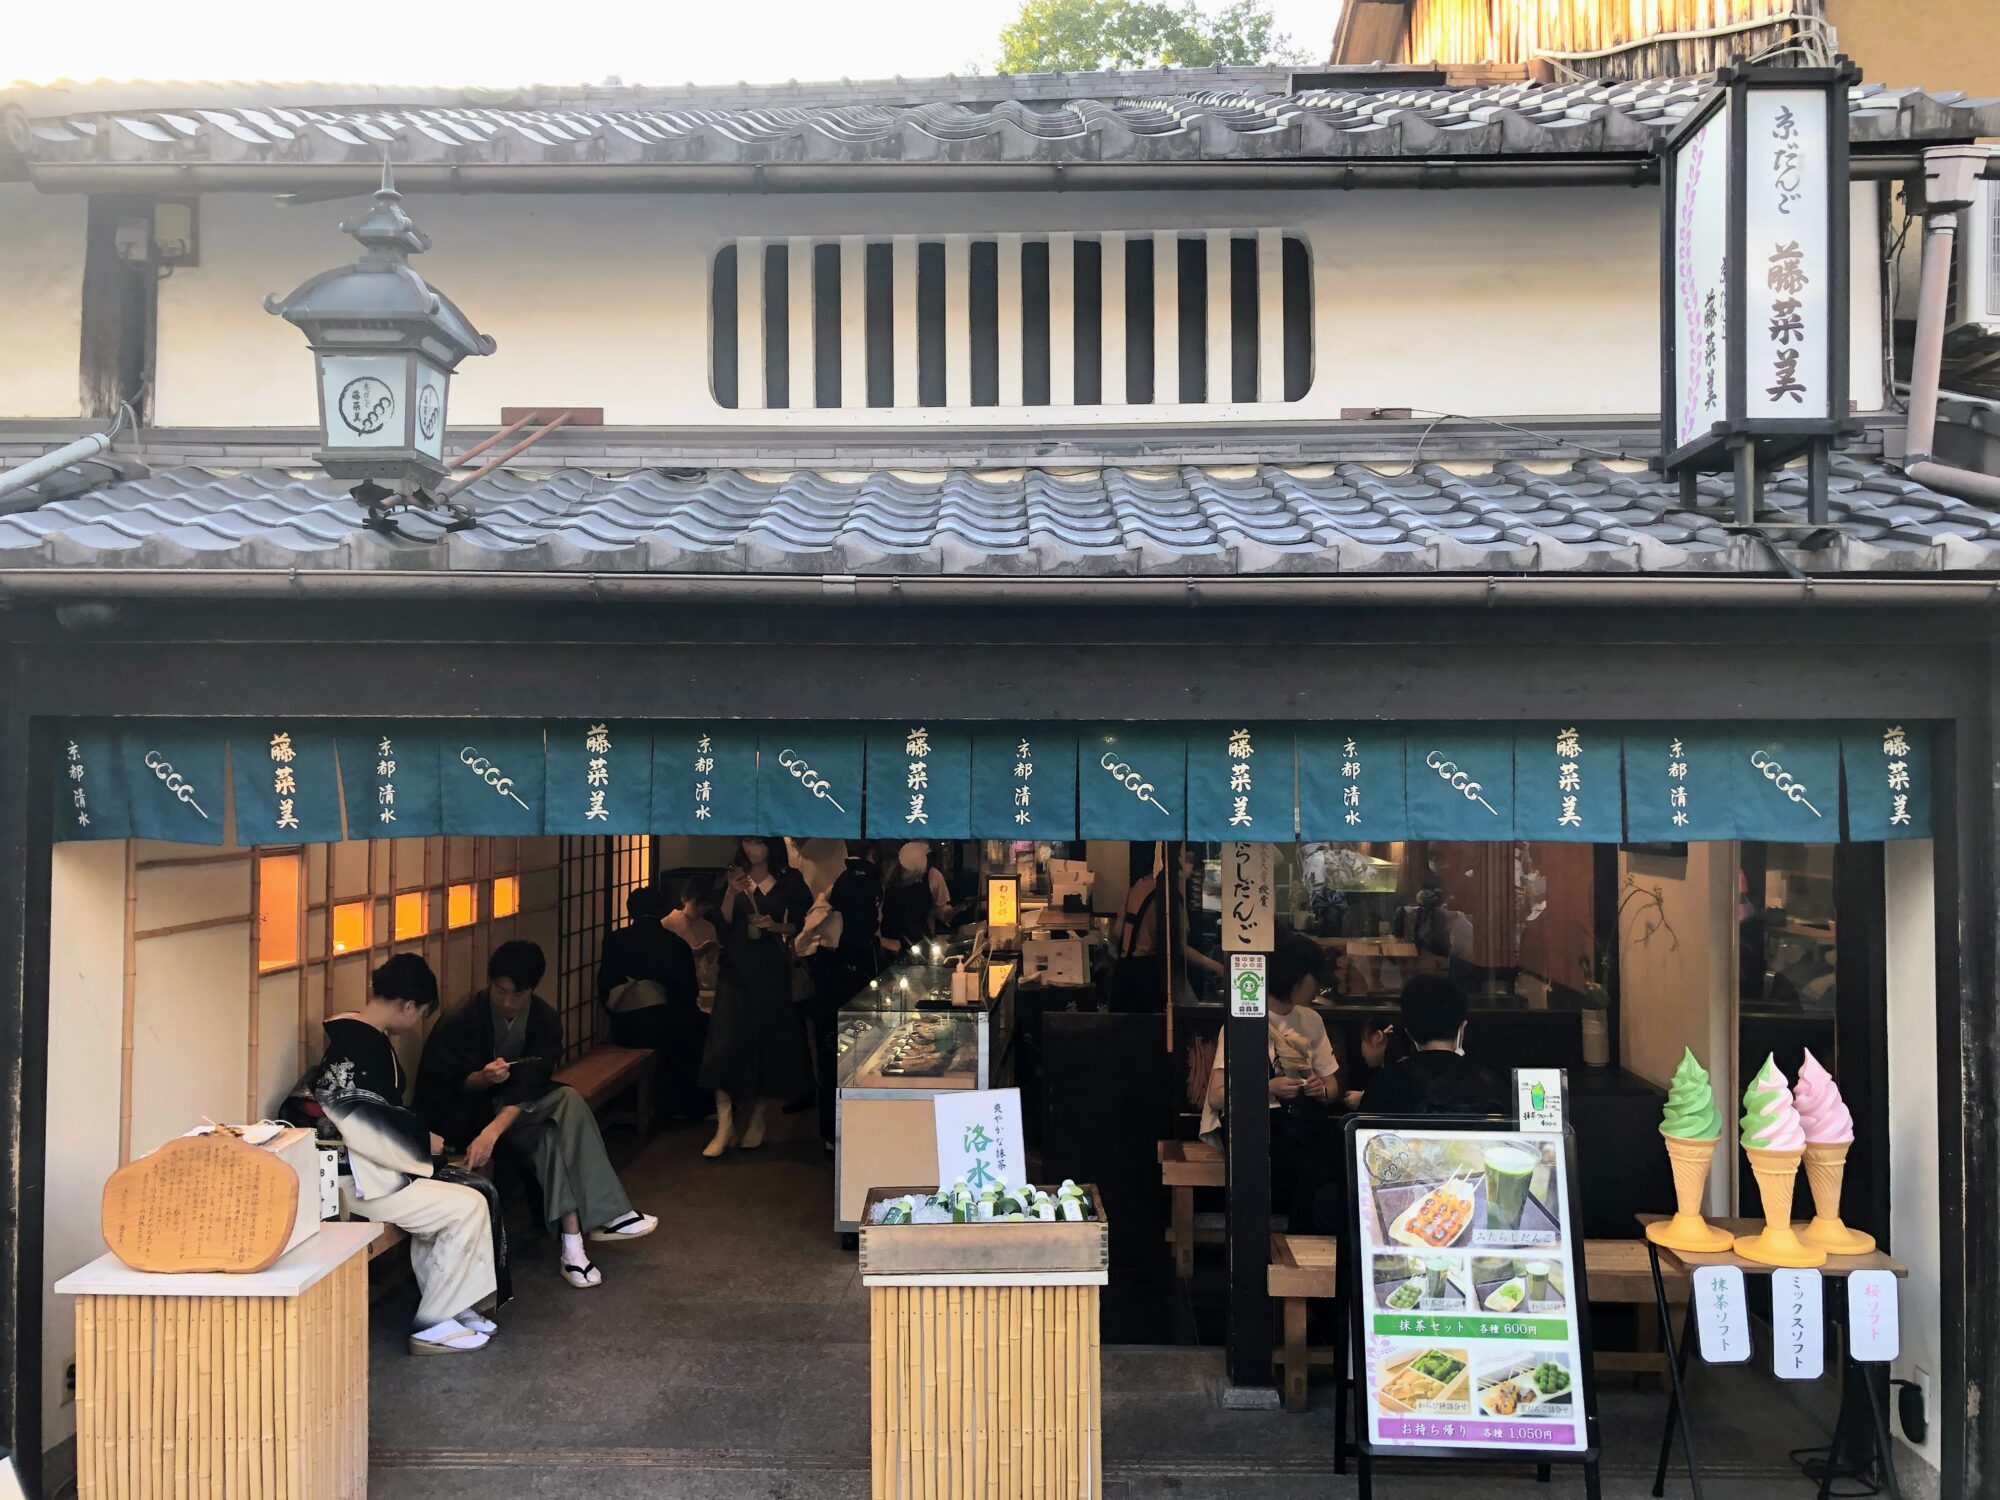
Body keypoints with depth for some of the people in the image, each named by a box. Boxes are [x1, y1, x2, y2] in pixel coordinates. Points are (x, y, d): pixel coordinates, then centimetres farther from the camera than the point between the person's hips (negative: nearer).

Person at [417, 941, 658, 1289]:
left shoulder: (545, 1019, -9)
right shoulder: (461, 1019, -17)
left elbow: (529, 1085, -20)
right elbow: (441, 1083, -11)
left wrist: (493, 1130, -37)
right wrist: (483, 1077, -33)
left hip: (516, 1105, 5)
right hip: (461, 1109, -4)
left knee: (568, 1100, -27)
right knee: (549, 1136, -29)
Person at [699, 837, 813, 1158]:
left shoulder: (787, 880, 3)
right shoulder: (734, 876, 4)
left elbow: (797, 925, 7)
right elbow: (723, 925, -2)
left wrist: (776, 926, -12)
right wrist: (731, 893, -17)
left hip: (772, 967, 0)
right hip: (736, 966, 0)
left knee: (767, 1040, 5)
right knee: (725, 1041, -9)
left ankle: (756, 1119, 18)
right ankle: (724, 1125, -8)